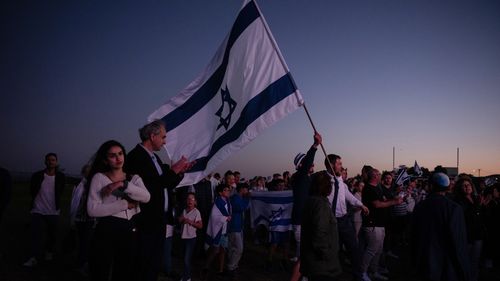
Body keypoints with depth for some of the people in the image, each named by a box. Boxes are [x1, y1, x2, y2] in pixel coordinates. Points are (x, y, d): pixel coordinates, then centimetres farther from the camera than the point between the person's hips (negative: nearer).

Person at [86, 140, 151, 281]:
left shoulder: (134, 178, 9)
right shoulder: (99, 178, -1)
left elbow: (146, 197, -11)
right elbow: (92, 210, -13)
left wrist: (122, 184, -20)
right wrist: (125, 204, -14)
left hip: (129, 231, 4)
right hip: (106, 231, -3)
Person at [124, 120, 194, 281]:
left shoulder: (155, 158, 13)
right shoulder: (136, 156, -14)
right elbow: (150, 188, -23)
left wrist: (181, 172, 3)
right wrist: (173, 170, -16)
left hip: (160, 221, 9)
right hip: (146, 222, -9)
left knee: (154, 267, 18)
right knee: (144, 267, 3)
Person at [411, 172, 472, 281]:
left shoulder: (419, 206, -4)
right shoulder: (454, 208, -16)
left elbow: (414, 237, 4)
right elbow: (459, 243, -16)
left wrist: (415, 262, 16)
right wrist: (465, 272, -6)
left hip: (424, 265, 3)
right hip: (447, 268, -3)